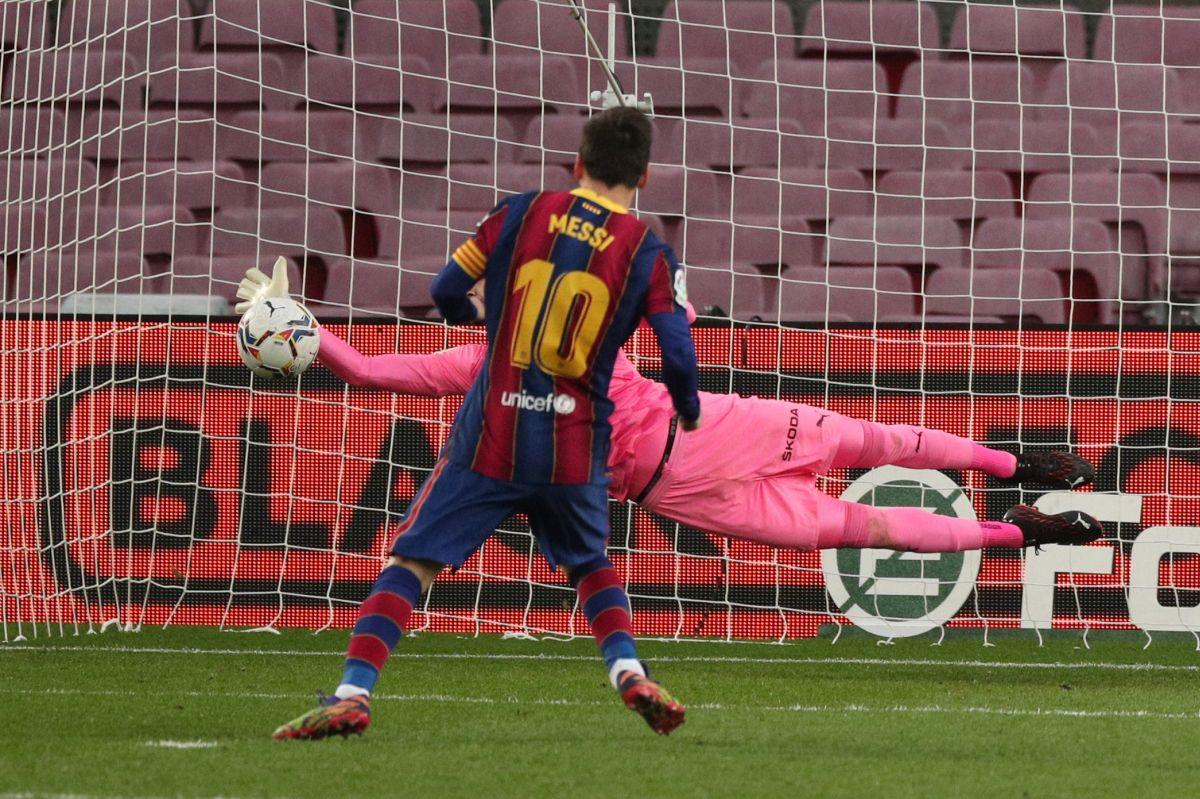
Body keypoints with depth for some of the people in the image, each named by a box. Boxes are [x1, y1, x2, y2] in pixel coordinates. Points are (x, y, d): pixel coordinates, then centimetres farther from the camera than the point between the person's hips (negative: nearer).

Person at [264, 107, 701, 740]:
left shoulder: (523, 213, 1)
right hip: (575, 447, 1)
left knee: (412, 561, 2)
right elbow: (678, 354, -5)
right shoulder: (649, 254, 0)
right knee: (589, 564, 26)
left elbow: (446, 292, 7)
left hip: (491, 434, -1)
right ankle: (628, 672, 5)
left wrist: (474, 312, 31)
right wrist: (688, 413, 16)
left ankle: (353, 693, -11)